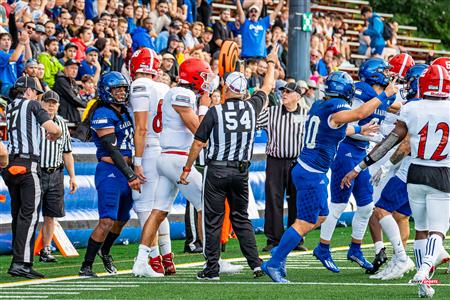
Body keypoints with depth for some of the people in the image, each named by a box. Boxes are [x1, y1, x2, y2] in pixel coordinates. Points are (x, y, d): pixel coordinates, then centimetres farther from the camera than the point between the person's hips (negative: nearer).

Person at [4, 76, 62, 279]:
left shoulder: (9, 108, 17)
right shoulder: (31, 105, 0)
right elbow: (54, 129, -6)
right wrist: (55, 135, 17)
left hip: (11, 164, 7)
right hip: (28, 164, -7)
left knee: (18, 214, 11)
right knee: (30, 214, -11)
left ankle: (19, 261, 12)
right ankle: (20, 262, -19)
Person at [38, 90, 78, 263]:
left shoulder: (62, 125, 14)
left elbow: (67, 153, 20)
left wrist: (72, 176, 15)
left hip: (56, 174, 5)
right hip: (37, 172, -5)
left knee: (50, 215, 6)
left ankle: (46, 250, 13)